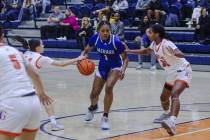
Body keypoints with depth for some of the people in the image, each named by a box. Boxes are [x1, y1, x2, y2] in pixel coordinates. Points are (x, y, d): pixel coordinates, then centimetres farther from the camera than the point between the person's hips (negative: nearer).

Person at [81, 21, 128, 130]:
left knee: (109, 87, -30)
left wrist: (123, 71, -36)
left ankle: (105, 117, -14)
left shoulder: (116, 42, -30)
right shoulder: (95, 38, -21)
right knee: (94, 94, 7)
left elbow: (125, 58, -19)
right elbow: (86, 51, -4)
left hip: (115, 67, -3)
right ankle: (93, 107, 47)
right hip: (102, 67, 4)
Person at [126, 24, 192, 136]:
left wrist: (175, 53, -63)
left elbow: (181, 55, -40)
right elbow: (146, 51, 24)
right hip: (172, 73, 10)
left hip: (182, 71, -10)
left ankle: (172, 123, -51)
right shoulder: (155, 44, 1)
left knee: (174, 94, -33)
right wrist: (128, 51, 23)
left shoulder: (166, 44, -25)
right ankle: (166, 115, 54)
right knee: (163, 98, 22)